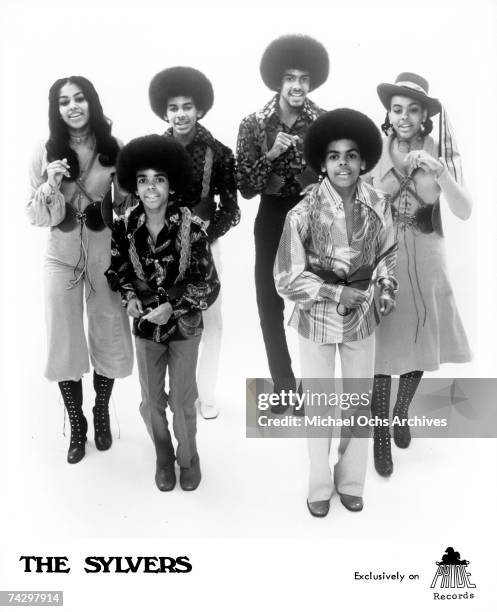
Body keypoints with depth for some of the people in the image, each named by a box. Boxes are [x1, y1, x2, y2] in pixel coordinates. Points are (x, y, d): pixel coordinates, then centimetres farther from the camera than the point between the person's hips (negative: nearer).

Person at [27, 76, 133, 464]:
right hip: (62, 258, 0)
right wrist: (50, 185, -23)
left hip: (106, 256, 0)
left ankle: (102, 414, 36)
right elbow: (38, 219, -4)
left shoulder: (114, 150, -6)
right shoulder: (45, 154, -6)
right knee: (65, 343, 6)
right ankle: (76, 425, 26)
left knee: (108, 337, 11)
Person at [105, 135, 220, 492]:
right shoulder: (125, 226, -9)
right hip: (145, 325, 3)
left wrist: (173, 306, -22)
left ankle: (188, 458, 35)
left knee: (182, 401, 9)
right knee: (151, 402, 13)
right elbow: (118, 270, 6)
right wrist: (129, 296, -12)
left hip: (184, 326, -2)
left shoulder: (190, 227, -18)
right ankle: (164, 457, 39)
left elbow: (208, 283, -12)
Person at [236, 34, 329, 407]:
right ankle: (284, 385, 24)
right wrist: (270, 155, -18)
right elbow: (246, 188, -6)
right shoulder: (254, 124, -3)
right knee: (270, 307, 6)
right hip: (272, 222, 1)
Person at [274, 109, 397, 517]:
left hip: (362, 317, 3)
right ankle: (320, 486, 35)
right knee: (318, 406, 12)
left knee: (360, 403, 16)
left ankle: (351, 482, 39)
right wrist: (340, 293, -20)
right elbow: (287, 280, -15)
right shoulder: (304, 213, -19)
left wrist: (387, 285, -9)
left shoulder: (378, 205, -9)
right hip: (317, 319, -3)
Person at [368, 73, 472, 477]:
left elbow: (464, 211, -12)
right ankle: (381, 434, 19)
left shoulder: (441, 152, -3)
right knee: (383, 348, 1)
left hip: (425, 262, 2)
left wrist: (437, 170, -23)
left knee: (419, 343, 15)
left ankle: (402, 413, 42)